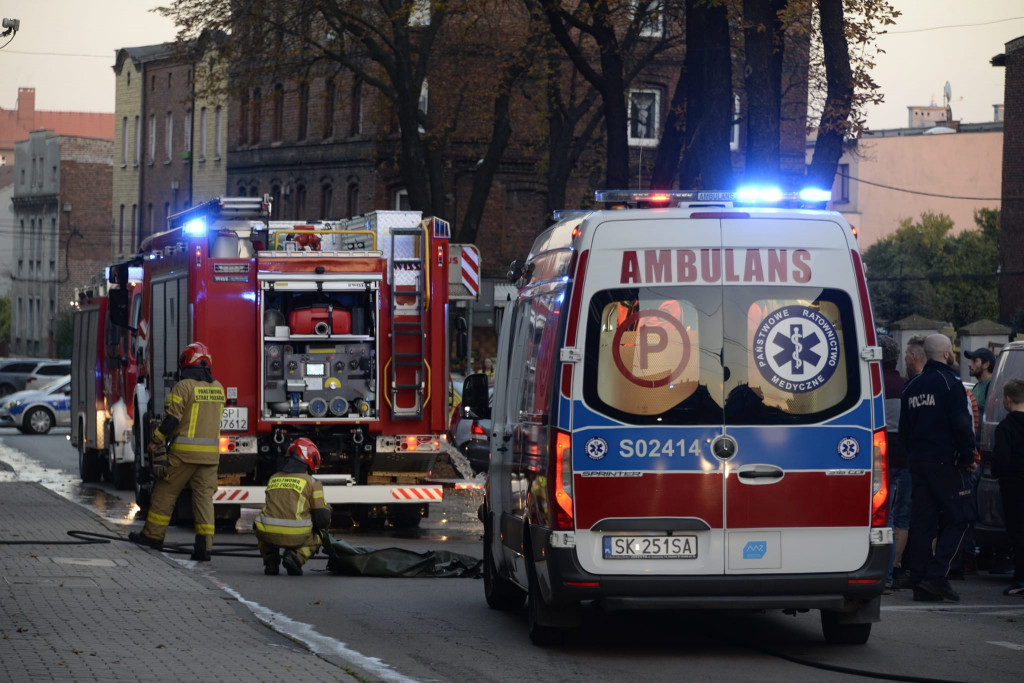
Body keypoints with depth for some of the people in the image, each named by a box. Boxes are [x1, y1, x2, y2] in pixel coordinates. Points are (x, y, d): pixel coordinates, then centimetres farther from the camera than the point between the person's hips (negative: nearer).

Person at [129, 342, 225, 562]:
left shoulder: (184, 387, -10)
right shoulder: (218, 388, 10)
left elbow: (171, 419, -13)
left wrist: (156, 442, -4)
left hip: (185, 452, -5)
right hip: (210, 453, 5)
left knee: (166, 491, 9)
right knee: (204, 496, 3)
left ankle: (153, 534, 18)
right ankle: (205, 545, -4)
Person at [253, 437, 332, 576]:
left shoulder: (273, 479, 19)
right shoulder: (311, 483, 4)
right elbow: (322, 518, 4)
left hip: (268, 534, 4)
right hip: (295, 537, -4)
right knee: (317, 537, 28)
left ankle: (270, 559, 14)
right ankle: (296, 556, -2)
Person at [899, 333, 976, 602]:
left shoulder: (912, 387, 13)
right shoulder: (949, 383, -10)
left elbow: (904, 429, 18)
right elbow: (962, 425, -15)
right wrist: (968, 457, -7)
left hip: (918, 463, 7)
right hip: (946, 462, -7)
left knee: (921, 522, 8)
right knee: (958, 519, -2)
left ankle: (919, 582, 6)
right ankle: (936, 577, -13)